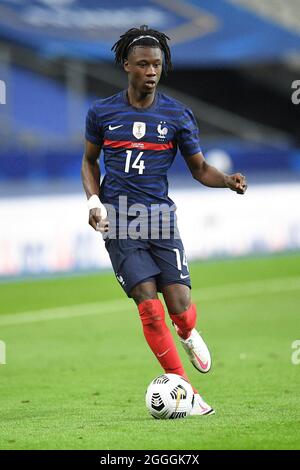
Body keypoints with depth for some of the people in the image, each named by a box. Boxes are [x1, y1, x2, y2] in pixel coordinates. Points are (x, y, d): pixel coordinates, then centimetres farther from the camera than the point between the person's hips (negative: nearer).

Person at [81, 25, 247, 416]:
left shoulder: (177, 115, 4)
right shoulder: (101, 113, 5)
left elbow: (199, 168, 9)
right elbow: (89, 161, 19)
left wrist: (228, 180, -12)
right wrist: (94, 201, 2)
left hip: (160, 216, 1)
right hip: (118, 221, 0)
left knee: (180, 305, -12)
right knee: (149, 306, -12)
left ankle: (189, 335, 27)